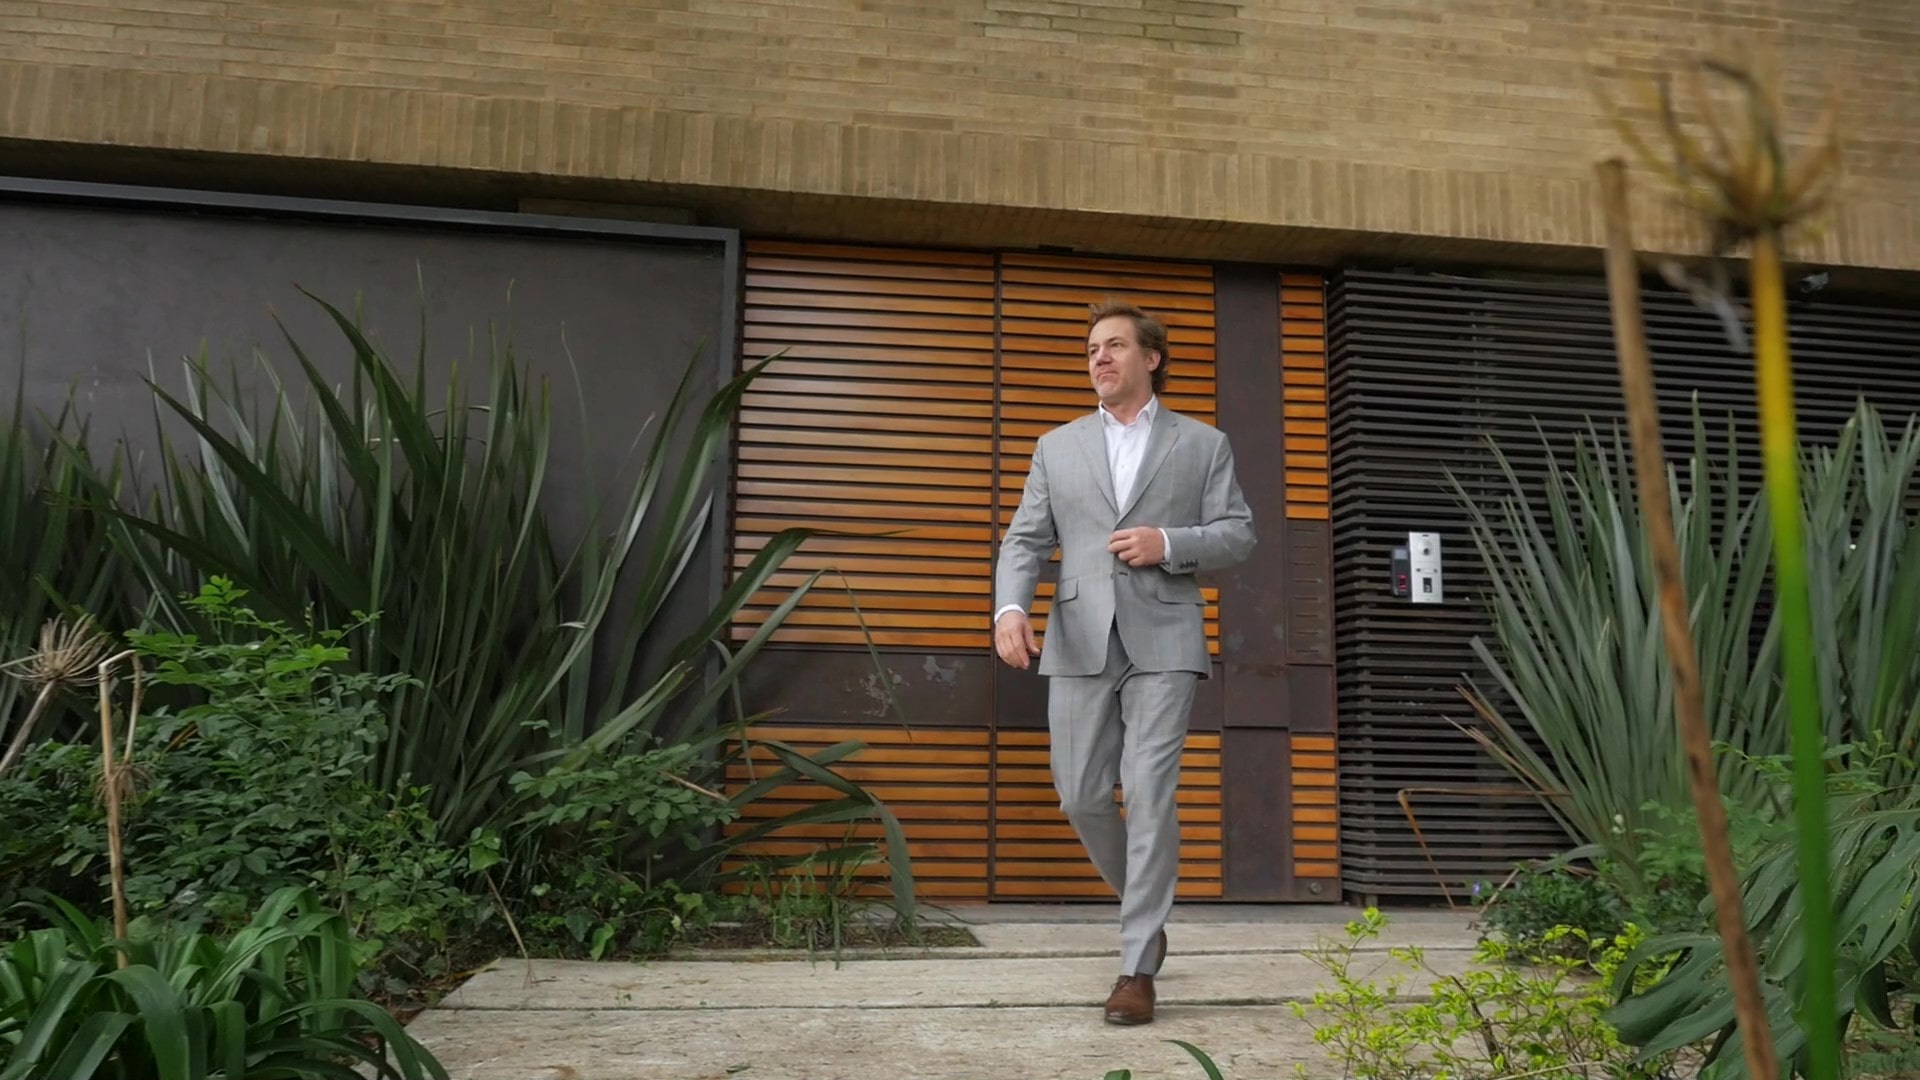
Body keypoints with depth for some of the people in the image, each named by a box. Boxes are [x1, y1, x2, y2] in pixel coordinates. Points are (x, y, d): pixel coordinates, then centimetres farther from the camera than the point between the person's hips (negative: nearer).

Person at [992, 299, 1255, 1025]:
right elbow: (1026, 540, 6)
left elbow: (1238, 535, 6)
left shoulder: (1203, 445, 10)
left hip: (1162, 640, -2)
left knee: (1149, 796, -9)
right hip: (1080, 642, 3)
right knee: (1081, 797, 4)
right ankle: (1145, 906, 31)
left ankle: (1137, 966, 1)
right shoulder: (1057, 447, 14)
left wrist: (1168, 544, -12)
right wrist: (1010, 608, -12)